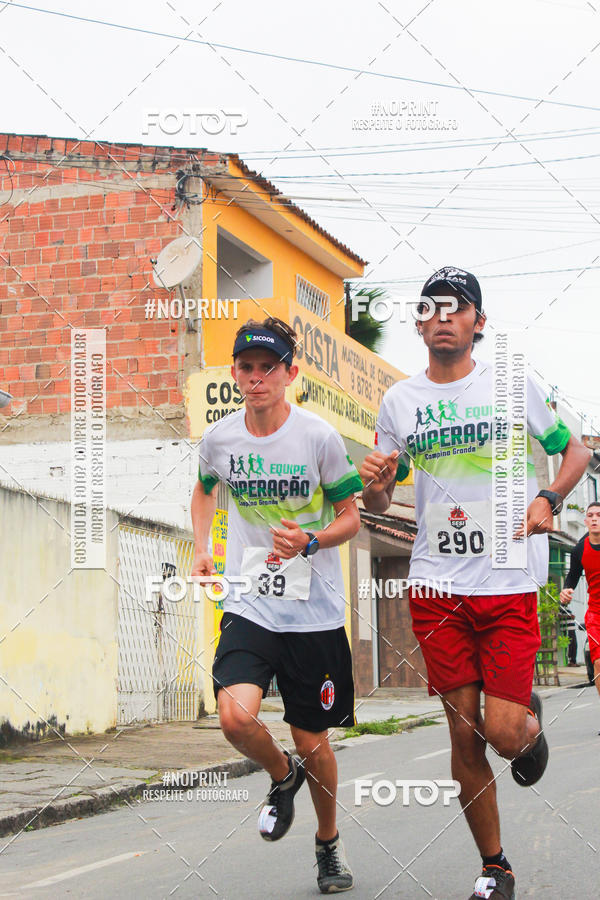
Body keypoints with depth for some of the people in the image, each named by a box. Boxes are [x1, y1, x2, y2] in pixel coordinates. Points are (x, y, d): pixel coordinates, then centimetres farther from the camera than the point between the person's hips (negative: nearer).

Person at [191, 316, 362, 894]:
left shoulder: (318, 437, -9)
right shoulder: (218, 438, 0)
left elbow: (350, 516, 0)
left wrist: (309, 541, -19)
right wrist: (201, 548, 10)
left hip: (316, 612, -1)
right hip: (249, 606, 2)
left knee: (312, 740, 7)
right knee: (236, 717, -22)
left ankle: (329, 840, 35)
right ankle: (282, 776, 12)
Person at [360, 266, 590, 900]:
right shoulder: (398, 401, 8)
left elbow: (575, 452, 10)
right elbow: (376, 505, 13)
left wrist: (549, 498, -10)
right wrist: (374, 483, -10)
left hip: (508, 584, -2)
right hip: (436, 586, 2)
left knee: (503, 733, -9)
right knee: (464, 734, 4)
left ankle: (531, 722, 28)